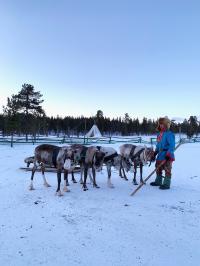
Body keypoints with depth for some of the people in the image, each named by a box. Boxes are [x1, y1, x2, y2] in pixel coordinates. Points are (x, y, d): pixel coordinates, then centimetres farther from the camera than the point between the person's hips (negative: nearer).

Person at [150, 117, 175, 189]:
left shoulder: (169, 134, -14)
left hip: (167, 155, -9)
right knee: (158, 168, 17)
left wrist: (168, 154, -24)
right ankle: (158, 181, 32)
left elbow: (172, 145, -18)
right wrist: (155, 153, 17)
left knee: (167, 170, -2)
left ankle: (166, 184, 6)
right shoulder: (159, 134, 13)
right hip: (160, 155, 9)